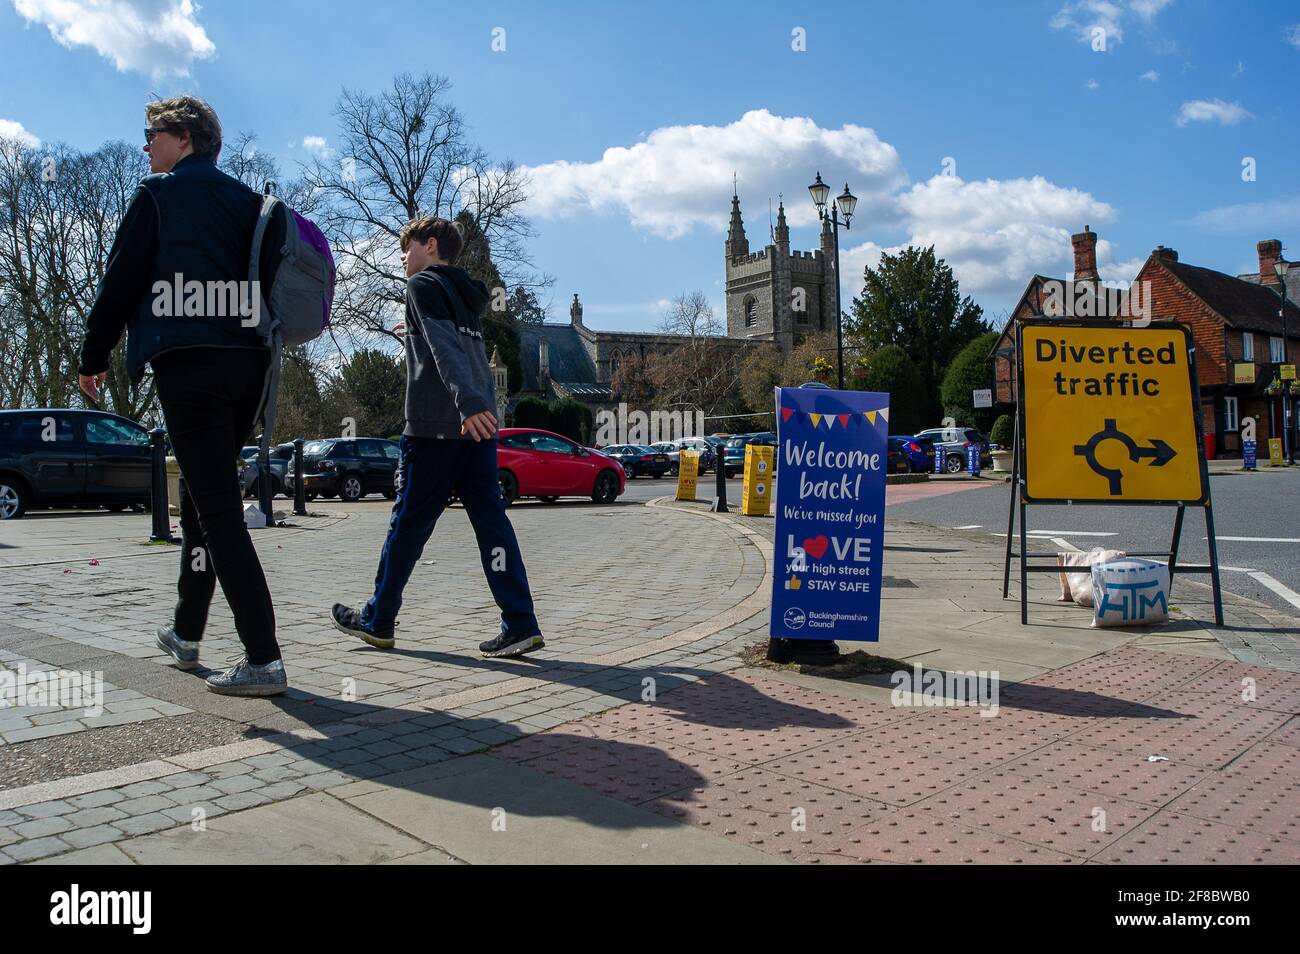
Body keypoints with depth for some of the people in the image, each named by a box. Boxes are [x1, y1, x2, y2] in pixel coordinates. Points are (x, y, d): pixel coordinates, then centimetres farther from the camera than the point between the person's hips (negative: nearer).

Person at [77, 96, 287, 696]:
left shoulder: (158, 196, 0)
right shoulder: (248, 201, 18)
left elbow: (121, 282, -2)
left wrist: (93, 358, 7)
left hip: (187, 365, -7)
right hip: (248, 365, 7)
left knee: (218, 509, -9)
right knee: (203, 495, 18)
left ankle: (263, 659, -14)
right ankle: (186, 633, 28)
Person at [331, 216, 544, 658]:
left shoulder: (423, 285, -1)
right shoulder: (466, 295, 22)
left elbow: (446, 347, -18)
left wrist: (468, 403, -31)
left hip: (435, 427, -7)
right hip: (479, 426, 7)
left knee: (407, 524, 3)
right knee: (492, 522, 1)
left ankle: (377, 621, 15)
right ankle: (520, 625, -5)